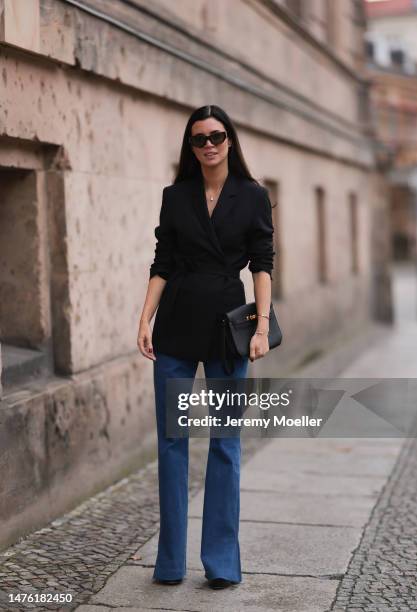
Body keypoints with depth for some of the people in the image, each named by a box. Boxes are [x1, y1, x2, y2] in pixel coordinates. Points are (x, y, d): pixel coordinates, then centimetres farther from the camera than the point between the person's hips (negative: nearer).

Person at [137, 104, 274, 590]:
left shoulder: (252, 197, 2)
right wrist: (145, 320, -4)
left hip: (226, 326, -2)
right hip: (175, 328, 2)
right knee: (170, 439, 4)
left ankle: (222, 562, 11)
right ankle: (170, 560, 14)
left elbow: (262, 263, -2)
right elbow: (162, 264, 6)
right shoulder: (175, 196, 7)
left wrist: (262, 325, -13)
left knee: (225, 442, 2)